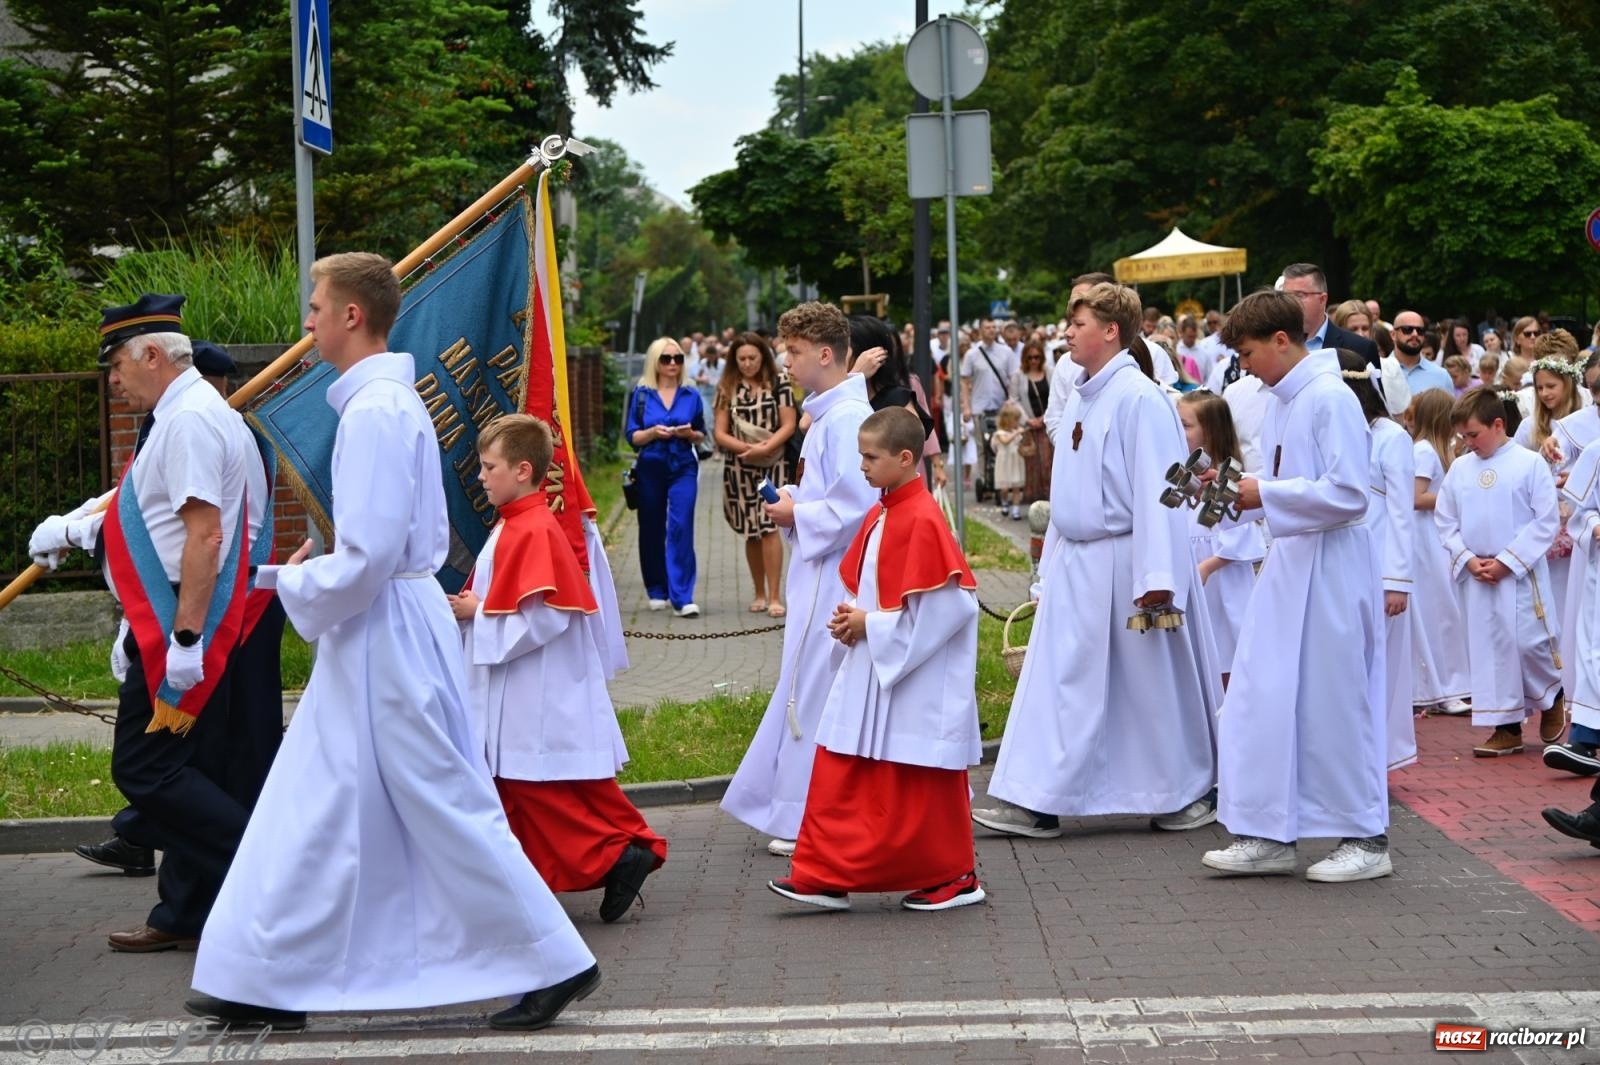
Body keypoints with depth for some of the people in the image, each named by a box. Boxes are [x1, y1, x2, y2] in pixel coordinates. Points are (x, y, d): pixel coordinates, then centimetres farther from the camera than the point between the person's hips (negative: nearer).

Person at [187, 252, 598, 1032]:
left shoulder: (375, 411, -19)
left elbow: (366, 557, -24)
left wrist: (291, 584, -8)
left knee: (444, 809, -2)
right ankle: (269, 982, 21)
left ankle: (552, 962, 7)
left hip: (384, 638, -10)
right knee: (315, 815, 13)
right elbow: (427, 536, 19)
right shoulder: (394, 400, 12)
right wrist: (315, 570, 13)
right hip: (380, 639, 10)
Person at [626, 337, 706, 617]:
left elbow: (701, 434, 12)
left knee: (681, 526, -12)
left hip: (683, 468, -1)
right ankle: (657, 592, 24)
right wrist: (653, 432, -17)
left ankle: (682, 597, -13)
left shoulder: (690, 395, 5)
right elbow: (632, 436, 2)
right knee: (652, 530, 8)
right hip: (650, 468, 1)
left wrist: (690, 434, -10)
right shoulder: (641, 394, 2)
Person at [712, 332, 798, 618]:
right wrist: (746, 447, -13)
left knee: (768, 525, -13)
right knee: (751, 532, 8)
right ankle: (759, 593, 21)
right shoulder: (727, 387, 7)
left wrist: (765, 447, -18)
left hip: (773, 464, -3)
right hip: (740, 468, 3)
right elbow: (720, 432, 3)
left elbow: (789, 425, -3)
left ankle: (774, 596, -11)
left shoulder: (779, 381, 1)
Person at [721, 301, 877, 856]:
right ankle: (794, 810, 24)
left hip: (833, 577, -11)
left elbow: (856, 504, -24)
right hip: (818, 575, 11)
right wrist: (795, 498, 6)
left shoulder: (846, 418, -19)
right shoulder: (828, 414, 14)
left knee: (816, 695, -4)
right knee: (807, 691, 15)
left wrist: (798, 515, -12)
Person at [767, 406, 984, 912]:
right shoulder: (879, 515, 9)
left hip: (915, 681, -9)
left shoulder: (922, 520, -19)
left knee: (920, 786, 3)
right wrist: (851, 618, 0)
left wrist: (871, 624, -17)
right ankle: (826, 875, 10)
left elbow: (948, 605, -23)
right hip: (870, 671, 9)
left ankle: (954, 877, 17)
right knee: (839, 774, 6)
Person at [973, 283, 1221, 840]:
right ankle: (1035, 802, 10)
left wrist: (1156, 576, -23)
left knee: (1155, 684, 4)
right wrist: (1051, 566, 18)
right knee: (1059, 679, 6)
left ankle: (1191, 792, 19)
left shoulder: (1139, 398, -15)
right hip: (1076, 564, 8)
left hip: (1122, 564, -8)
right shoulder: (1080, 397, 11)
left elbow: (1156, 491, -19)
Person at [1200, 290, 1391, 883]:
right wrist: (1239, 493, 4)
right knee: (1259, 701, 8)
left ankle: (1366, 839, 12)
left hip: (1331, 569, -9)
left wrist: (1265, 495, -18)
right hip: (1288, 562, 9)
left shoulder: (1330, 398, -15)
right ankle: (1270, 834, 15)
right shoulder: (1280, 403, 12)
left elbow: (1349, 494, -21)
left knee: (1333, 704, -1)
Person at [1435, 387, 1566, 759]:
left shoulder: (1530, 464, -7)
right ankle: (1507, 727, 13)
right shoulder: (1459, 469, 5)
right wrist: (1468, 559, -6)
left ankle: (1551, 697, 23)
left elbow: (1546, 521, -8)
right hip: (1477, 576, 4)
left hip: (1521, 574, -4)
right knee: (1489, 650, 5)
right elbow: (1446, 522, 10)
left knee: (1530, 642, -6)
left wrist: (1506, 561, -12)